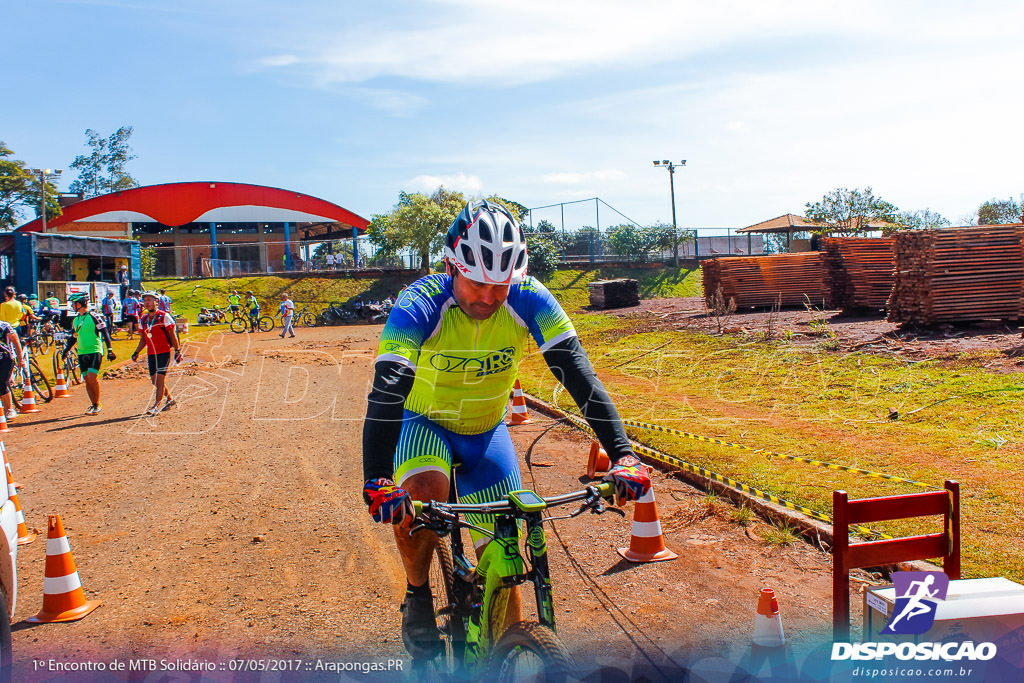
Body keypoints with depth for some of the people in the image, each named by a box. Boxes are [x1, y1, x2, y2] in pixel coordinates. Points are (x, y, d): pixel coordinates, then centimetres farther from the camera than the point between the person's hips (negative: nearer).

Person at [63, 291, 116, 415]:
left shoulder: (93, 317, -8)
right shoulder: (75, 320, 13)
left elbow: (105, 333, -8)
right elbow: (73, 337, 25)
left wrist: (109, 350, -13)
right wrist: (66, 349, 19)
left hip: (95, 351, -7)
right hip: (82, 353, 7)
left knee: (92, 377, -17)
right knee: (87, 380, 5)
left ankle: (98, 404, -4)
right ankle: (94, 404, 14)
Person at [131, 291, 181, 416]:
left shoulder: (164, 316, -7)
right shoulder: (143, 319, 9)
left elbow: (172, 335, -4)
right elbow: (143, 339, 17)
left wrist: (177, 351, -6)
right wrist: (136, 352, 5)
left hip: (164, 352, -6)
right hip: (151, 354, 6)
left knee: (160, 379, -10)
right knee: (155, 380, 9)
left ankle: (156, 405, -5)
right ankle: (170, 399, 27)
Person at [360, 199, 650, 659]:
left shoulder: (529, 301, -24)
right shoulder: (419, 306, -29)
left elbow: (580, 375, -27)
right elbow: (386, 392, -38)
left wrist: (622, 454, -37)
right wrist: (377, 482, -51)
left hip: (487, 432, 2)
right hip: (425, 425, -2)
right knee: (424, 495, -34)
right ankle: (418, 596, -4)